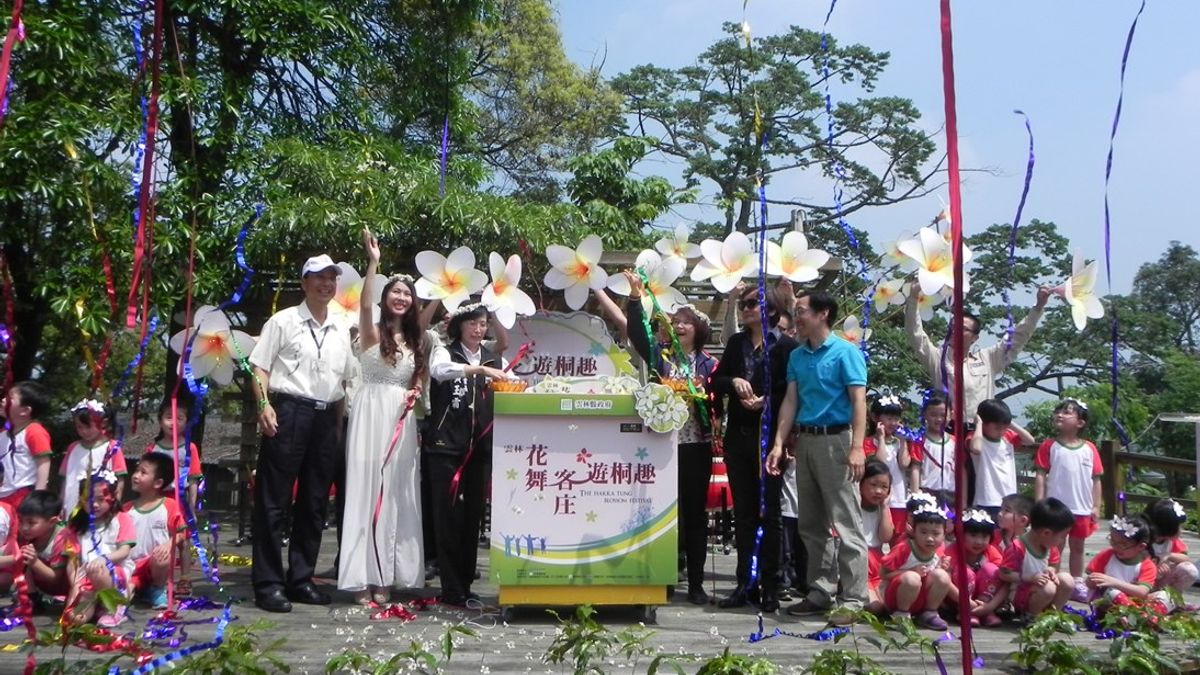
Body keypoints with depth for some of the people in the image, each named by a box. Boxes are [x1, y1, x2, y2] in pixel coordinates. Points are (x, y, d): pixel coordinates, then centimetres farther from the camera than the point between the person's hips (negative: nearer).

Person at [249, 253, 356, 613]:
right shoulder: (284, 321, 3)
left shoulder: (340, 333, 18)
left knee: (314, 503, 9)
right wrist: (264, 405, -15)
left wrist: (338, 422, 13)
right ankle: (268, 583, 3)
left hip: (325, 418, 6)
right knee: (273, 501, -3)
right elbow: (259, 366, -2)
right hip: (289, 411, -5)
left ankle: (300, 580, 19)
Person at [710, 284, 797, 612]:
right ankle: (744, 583, 15)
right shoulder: (736, 342, 12)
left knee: (769, 512, 3)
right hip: (738, 437, 5)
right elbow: (716, 382, 9)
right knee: (743, 512, 9)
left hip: (770, 437, -5)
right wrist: (733, 381, -10)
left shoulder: (785, 346, -5)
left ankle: (769, 585, 10)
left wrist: (766, 402, -20)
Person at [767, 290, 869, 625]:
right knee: (811, 524, 12)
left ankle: (854, 599, -1)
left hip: (834, 440, -7)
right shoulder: (797, 356, 12)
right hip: (804, 440, 7)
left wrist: (857, 447, -22)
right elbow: (790, 400, 10)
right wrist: (779, 443, 1)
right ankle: (820, 592, 22)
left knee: (846, 523, -6)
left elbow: (859, 401, -13)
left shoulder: (845, 352, -7)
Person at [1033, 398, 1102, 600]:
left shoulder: (1089, 449, 1)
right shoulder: (1049, 446, -6)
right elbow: (1040, 476, -7)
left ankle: (1077, 583, 29)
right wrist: (1039, 504, -13)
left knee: (1077, 547, 17)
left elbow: (1096, 479, 4)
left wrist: (1096, 506, 1)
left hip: (1082, 509, 3)